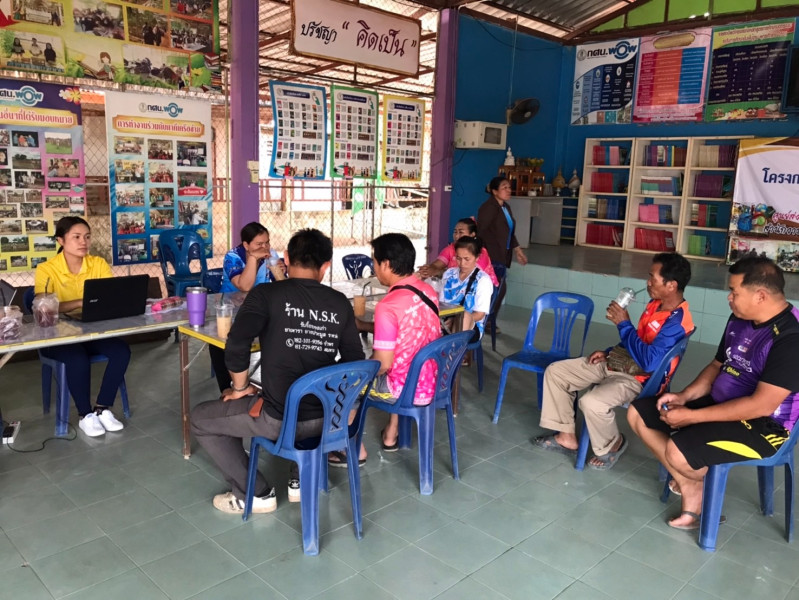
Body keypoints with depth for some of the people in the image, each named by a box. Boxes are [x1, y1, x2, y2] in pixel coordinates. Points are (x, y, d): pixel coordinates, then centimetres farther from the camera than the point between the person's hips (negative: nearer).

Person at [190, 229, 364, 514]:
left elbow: (236, 347, -17)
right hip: (324, 417, 5)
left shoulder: (267, 294, -10)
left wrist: (240, 387, 1)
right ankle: (300, 480, 31)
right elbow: (355, 362, 5)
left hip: (278, 418, -5)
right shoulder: (340, 303, 2)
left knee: (200, 419, 18)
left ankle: (255, 493, 18)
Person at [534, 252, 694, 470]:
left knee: (591, 402, -35)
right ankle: (566, 437, 10)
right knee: (554, 371, 3)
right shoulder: (656, 303, 6)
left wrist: (623, 324, -24)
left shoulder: (677, 322, -24)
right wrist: (608, 352, 8)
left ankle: (611, 446, -1)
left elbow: (648, 361, -31)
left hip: (637, 378, -9)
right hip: (615, 362, 10)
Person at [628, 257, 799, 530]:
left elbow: (762, 405, -28)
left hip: (763, 425, -9)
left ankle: (704, 482, 6)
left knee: (678, 452, -31)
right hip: (719, 404, 9)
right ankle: (690, 488, 2)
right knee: (638, 413, 2)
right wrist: (684, 396, -3)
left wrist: (692, 416, -25)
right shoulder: (739, 319, 3)